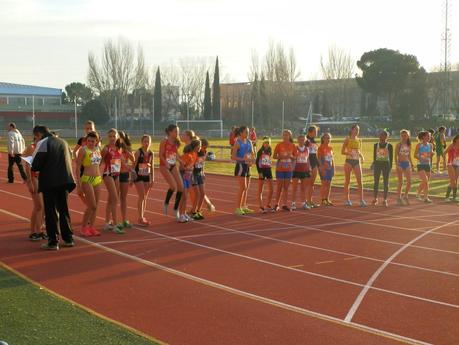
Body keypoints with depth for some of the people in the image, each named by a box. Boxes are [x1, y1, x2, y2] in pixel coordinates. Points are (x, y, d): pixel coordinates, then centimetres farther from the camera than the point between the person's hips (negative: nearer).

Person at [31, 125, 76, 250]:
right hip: (65, 180, 6)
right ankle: (68, 239, 19)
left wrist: (34, 168, 8)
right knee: (64, 210, 16)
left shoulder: (42, 143, -7)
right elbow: (69, 161, 17)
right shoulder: (63, 142, 15)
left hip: (50, 182, -6)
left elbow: (35, 165, -13)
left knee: (51, 212, 0)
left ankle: (53, 241, 2)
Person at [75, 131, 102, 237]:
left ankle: (91, 227, 14)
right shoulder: (83, 150, -9)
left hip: (97, 179, 6)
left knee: (95, 206, 6)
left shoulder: (98, 150, 9)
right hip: (87, 179, -6)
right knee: (92, 206, -7)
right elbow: (78, 168, -9)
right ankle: (84, 227, 7)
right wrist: (79, 184, -13)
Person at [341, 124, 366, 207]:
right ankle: (347, 199, 14)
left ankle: (361, 200, -8)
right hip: (349, 161, -3)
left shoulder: (359, 140, 10)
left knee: (360, 181, -7)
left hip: (357, 161, 3)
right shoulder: (347, 140, -2)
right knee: (347, 181, 4)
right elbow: (342, 151, -2)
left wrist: (361, 156, -4)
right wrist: (349, 153, -21)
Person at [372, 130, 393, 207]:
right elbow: (374, 156, 8)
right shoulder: (376, 145, 5)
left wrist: (390, 166, -5)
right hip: (377, 164, 2)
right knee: (376, 182, 2)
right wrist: (374, 164, 2)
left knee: (386, 182, 1)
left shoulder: (389, 146, -1)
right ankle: (375, 199, 11)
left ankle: (385, 200, 7)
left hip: (386, 164, -2)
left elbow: (391, 156, 1)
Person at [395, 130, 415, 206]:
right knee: (400, 182, -2)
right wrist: (397, 165, -15)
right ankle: (399, 199, 8)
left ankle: (405, 196, 16)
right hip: (400, 163, -4)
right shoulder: (398, 145, -4)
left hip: (407, 163, 4)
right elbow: (396, 156, -6)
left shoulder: (409, 145, 9)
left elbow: (409, 156, 17)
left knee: (409, 182, -2)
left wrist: (412, 164, 13)